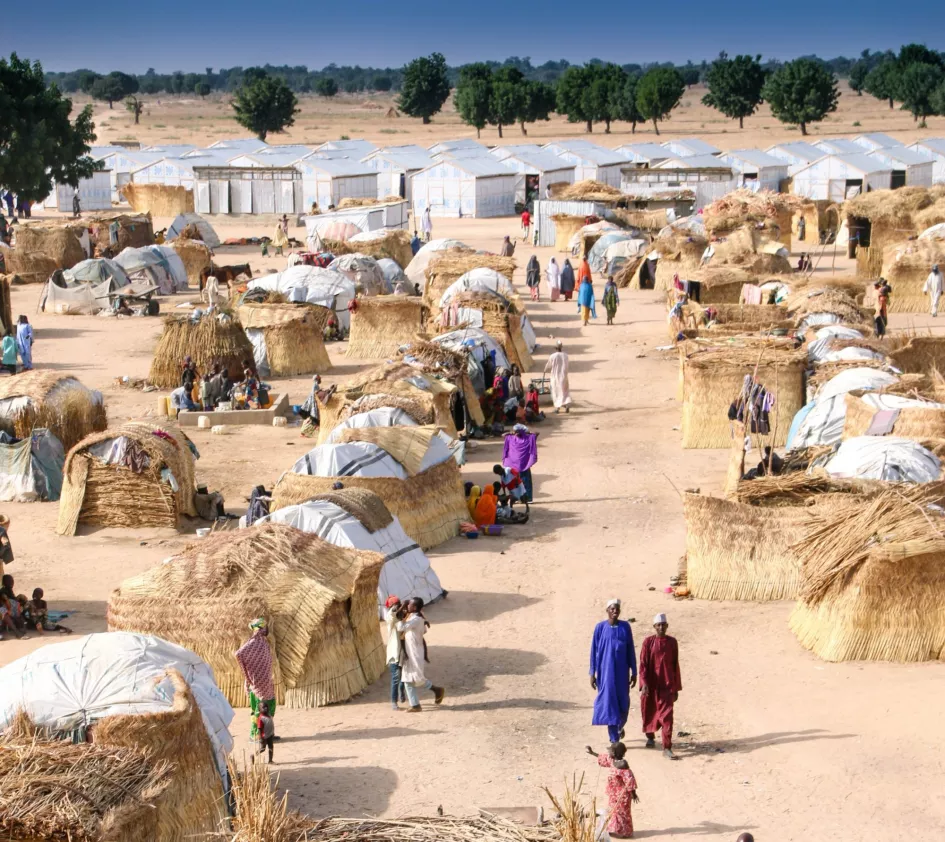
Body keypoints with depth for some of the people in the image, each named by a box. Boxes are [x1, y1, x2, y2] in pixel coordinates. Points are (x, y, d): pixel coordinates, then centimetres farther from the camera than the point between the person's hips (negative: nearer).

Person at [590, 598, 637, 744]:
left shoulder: (625, 626, 0)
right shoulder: (600, 627, -5)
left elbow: (631, 650, 4)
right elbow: (594, 651, -1)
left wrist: (634, 672, 3)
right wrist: (592, 673, -3)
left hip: (622, 672, 2)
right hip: (605, 671, -2)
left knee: (623, 703, 9)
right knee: (608, 702, -2)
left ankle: (620, 726, 40)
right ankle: (614, 739, 4)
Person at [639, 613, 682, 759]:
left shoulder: (672, 642, 2)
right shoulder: (648, 642, -3)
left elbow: (675, 665, 8)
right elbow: (643, 664, -6)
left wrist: (677, 687, 9)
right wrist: (644, 684, -18)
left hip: (667, 685, 0)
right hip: (651, 685, 0)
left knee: (667, 716, -9)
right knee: (649, 713, 14)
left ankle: (667, 748, -9)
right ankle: (650, 737, 40)